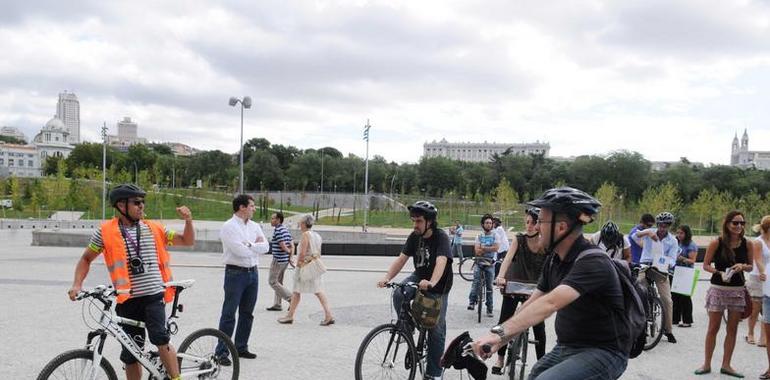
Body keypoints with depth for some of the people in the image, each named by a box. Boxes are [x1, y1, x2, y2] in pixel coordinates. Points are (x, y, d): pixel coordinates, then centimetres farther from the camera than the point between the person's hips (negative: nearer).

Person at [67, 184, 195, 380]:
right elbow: (86, 259, 11)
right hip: (128, 300, 1)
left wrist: (188, 220, -5)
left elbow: (187, 241, 12)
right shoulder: (106, 232, 1)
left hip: (154, 295, 0)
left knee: (160, 338, -22)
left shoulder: (153, 228, 6)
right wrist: (77, 285, -3)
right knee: (131, 353, 9)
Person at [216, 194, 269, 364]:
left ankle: (241, 347, 26)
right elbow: (240, 251, -20)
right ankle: (221, 352, -1)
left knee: (247, 313, 14)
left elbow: (265, 247, -1)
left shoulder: (255, 226, 10)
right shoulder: (229, 227, -10)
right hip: (235, 273, -7)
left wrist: (248, 244, -13)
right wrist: (255, 245, -5)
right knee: (229, 314, -5)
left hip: (253, 272, 7)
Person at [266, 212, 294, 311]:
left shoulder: (277, 230, -17)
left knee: (272, 281, 0)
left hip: (278, 260, -9)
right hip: (285, 260, 9)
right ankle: (277, 305, 18)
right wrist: (291, 257, 3)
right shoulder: (286, 229, 12)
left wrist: (288, 251, -3)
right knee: (278, 282, 14)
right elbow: (292, 245, 10)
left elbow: (283, 246, -23)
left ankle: (290, 298, -5)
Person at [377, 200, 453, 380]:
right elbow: (401, 259, -11)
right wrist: (387, 277, -29)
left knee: (436, 328, -2)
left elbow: (441, 261, -40)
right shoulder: (414, 236, -6)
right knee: (399, 295, -27)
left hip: (438, 286, -4)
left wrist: (431, 283, -58)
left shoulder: (440, 237, -24)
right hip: (419, 277, 4)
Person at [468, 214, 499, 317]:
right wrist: (489, 249, -10)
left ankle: (490, 309, 10)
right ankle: (472, 302, -23)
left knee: (489, 286, 3)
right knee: (476, 281, -22)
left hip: (490, 263, 0)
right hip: (479, 262, 0)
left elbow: (496, 248, -12)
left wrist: (483, 248, -10)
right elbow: (477, 251, -5)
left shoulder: (495, 235, 4)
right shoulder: (479, 236, 6)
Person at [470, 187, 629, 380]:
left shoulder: (593, 263, -23)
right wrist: (500, 339, -5)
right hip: (566, 348, 8)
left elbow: (550, 303, -35)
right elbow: (532, 303, 5)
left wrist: (500, 332, -41)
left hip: (603, 352, -8)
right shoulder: (554, 260, 4)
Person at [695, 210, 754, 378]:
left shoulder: (747, 244, 0)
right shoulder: (717, 243, -8)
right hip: (718, 289, -3)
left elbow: (750, 267, 10)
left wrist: (742, 266, -12)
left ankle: (726, 365, 17)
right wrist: (719, 272, -19)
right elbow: (706, 265, -2)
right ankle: (707, 364, 12)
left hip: (738, 290, 3)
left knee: (732, 329, 7)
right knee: (713, 328, 3)